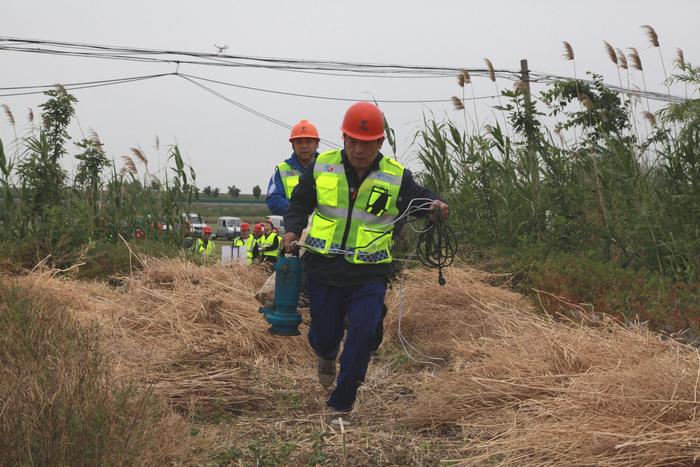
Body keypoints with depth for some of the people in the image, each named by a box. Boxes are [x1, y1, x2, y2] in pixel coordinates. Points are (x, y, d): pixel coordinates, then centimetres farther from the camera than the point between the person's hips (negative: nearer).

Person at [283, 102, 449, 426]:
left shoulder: (397, 177, -2)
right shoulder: (321, 167, 0)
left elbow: (420, 201, 3)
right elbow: (300, 203, 10)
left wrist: (436, 207, -21)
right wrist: (292, 229, -9)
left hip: (369, 276, -1)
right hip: (323, 269, 1)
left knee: (362, 334, -13)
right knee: (324, 334, 10)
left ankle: (341, 404, 2)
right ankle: (327, 356, 50)